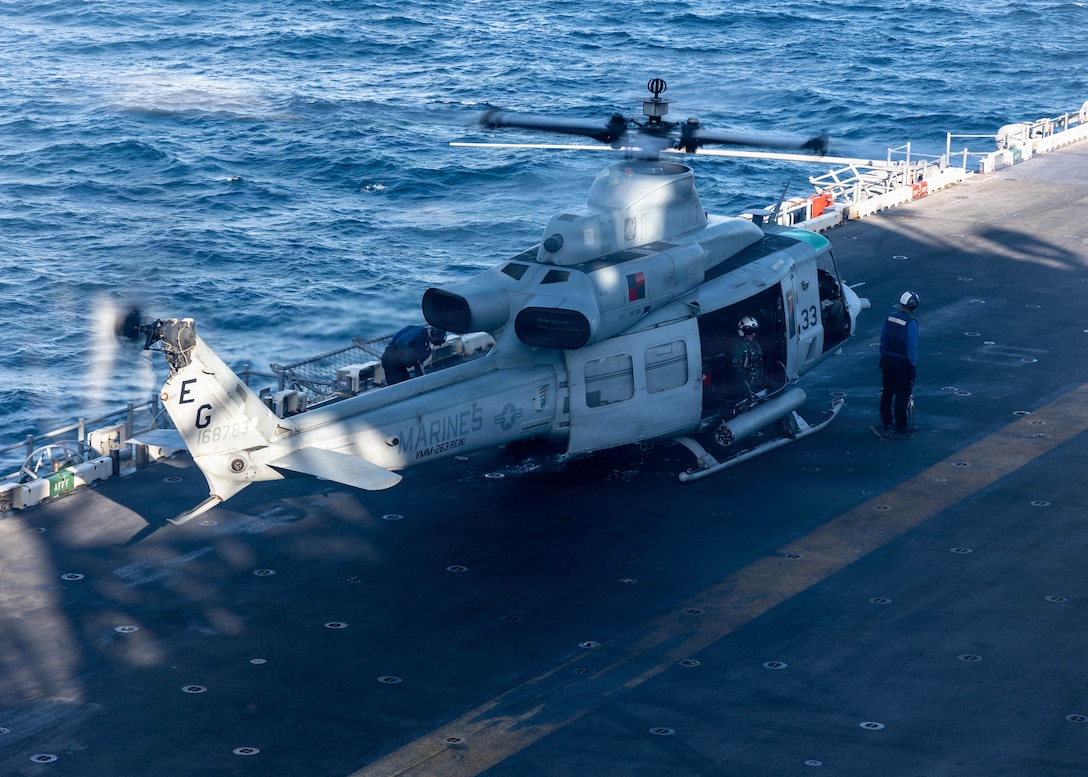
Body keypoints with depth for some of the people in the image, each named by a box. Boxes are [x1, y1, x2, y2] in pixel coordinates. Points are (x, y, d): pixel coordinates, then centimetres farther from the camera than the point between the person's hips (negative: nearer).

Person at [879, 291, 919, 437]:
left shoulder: (889, 318, 0)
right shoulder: (910, 323, -18)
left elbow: (883, 339, 7)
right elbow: (912, 346, -17)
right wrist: (913, 365, -10)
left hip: (888, 360, 6)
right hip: (903, 363, -6)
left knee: (887, 393, 15)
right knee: (902, 395, 2)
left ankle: (885, 425, 23)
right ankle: (901, 429, 5)